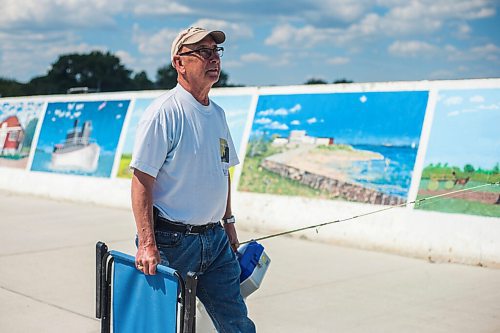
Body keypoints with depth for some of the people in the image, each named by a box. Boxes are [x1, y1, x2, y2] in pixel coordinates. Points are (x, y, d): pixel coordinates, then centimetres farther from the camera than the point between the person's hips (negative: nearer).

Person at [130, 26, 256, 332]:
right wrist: (147, 244, -23)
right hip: (172, 239, -7)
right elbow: (142, 180, -18)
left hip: (215, 238, 7)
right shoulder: (164, 112, -14)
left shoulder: (217, 113, 11)